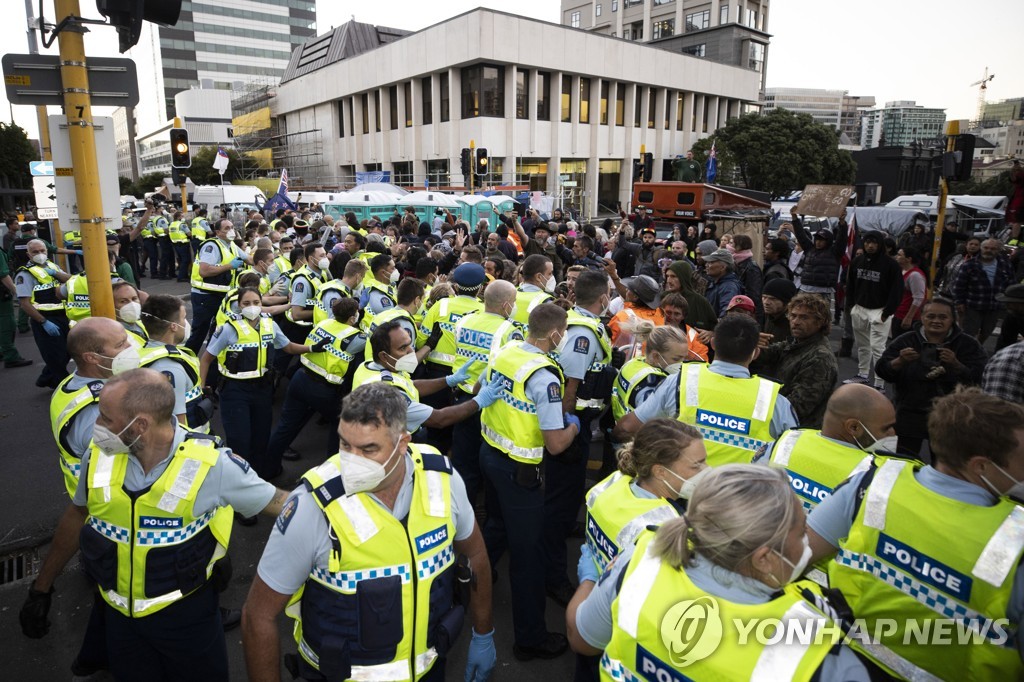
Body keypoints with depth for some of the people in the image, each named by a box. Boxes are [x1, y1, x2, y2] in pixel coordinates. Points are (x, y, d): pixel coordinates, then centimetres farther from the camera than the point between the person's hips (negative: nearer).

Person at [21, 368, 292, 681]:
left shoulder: (210, 463, -25)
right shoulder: (99, 455, -12)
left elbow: (280, 503, -18)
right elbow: (77, 516, 6)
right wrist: (42, 587, 14)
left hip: (186, 613, -3)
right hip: (119, 614, 3)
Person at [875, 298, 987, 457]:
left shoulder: (968, 344, 1)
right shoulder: (904, 341, 0)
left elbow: (978, 379, -9)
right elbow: (883, 371, -6)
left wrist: (955, 364, -25)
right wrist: (900, 361, -25)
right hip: (910, 416, 0)